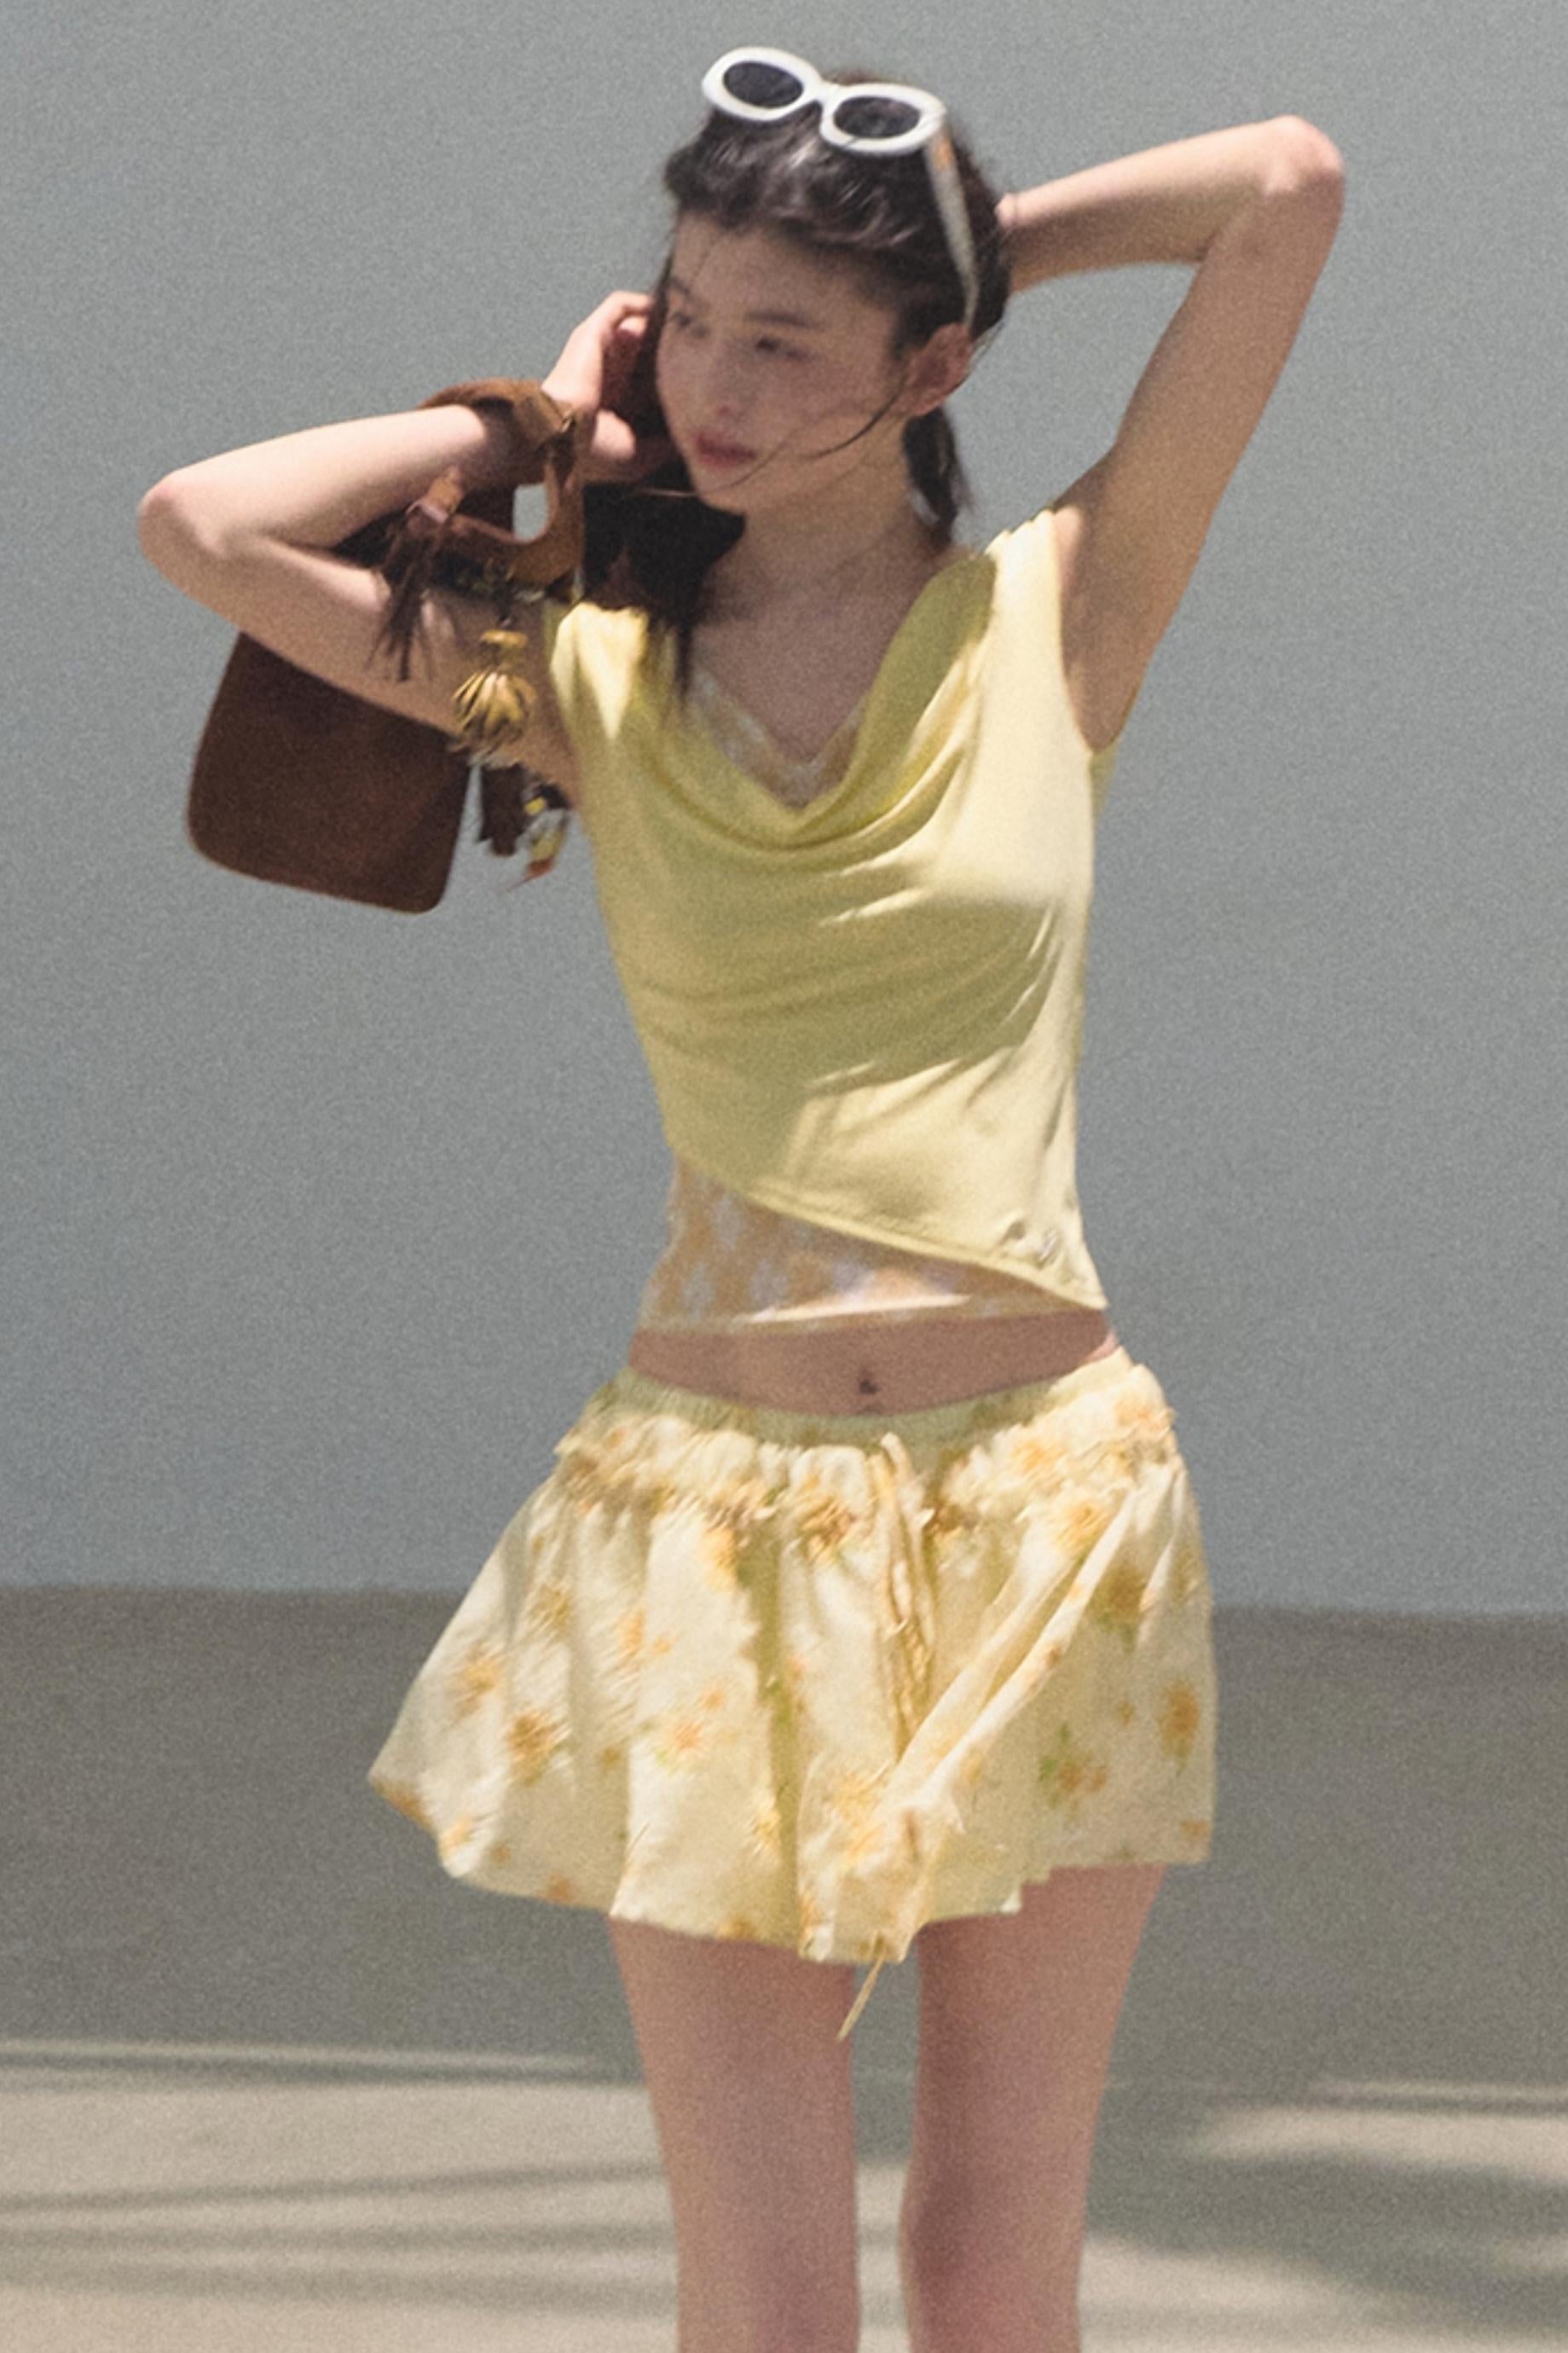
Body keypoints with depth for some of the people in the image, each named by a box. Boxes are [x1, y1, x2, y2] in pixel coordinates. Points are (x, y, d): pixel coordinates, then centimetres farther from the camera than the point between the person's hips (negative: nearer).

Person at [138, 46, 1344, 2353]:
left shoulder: (1061, 612, 3)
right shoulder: (592, 675, 6)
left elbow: (1291, 185, -3)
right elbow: (201, 525, -5)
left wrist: (972, 244, 10)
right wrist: (546, 420, 6)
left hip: (1040, 1499, 0)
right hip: (713, 1521, 1)